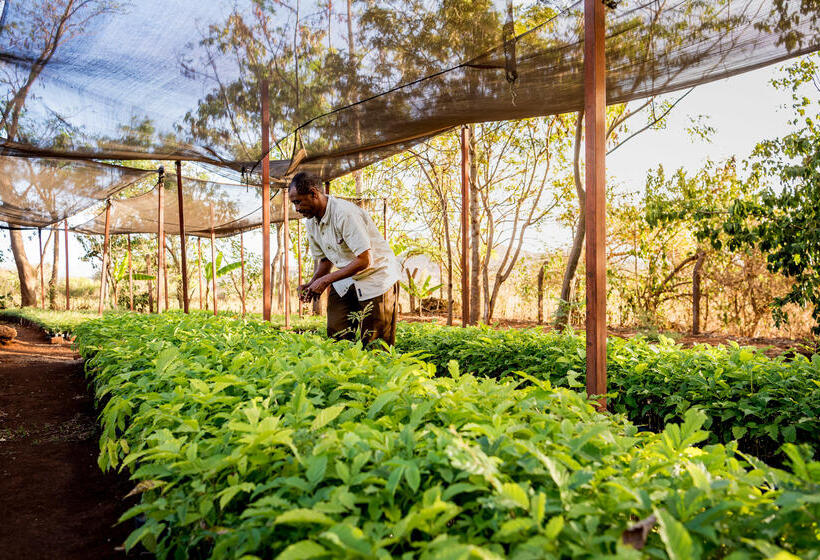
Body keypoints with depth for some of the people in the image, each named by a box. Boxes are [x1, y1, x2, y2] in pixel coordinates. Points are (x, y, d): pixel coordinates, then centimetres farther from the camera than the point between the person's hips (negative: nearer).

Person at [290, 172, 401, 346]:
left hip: (376, 275, -7)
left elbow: (365, 261, -27)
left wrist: (326, 280, -23)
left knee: (374, 346, -7)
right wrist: (311, 284, -5)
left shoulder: (345, 213, -24)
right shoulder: (310, 222, 3)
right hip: (346, 280, 8)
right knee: (336, 337, 1)